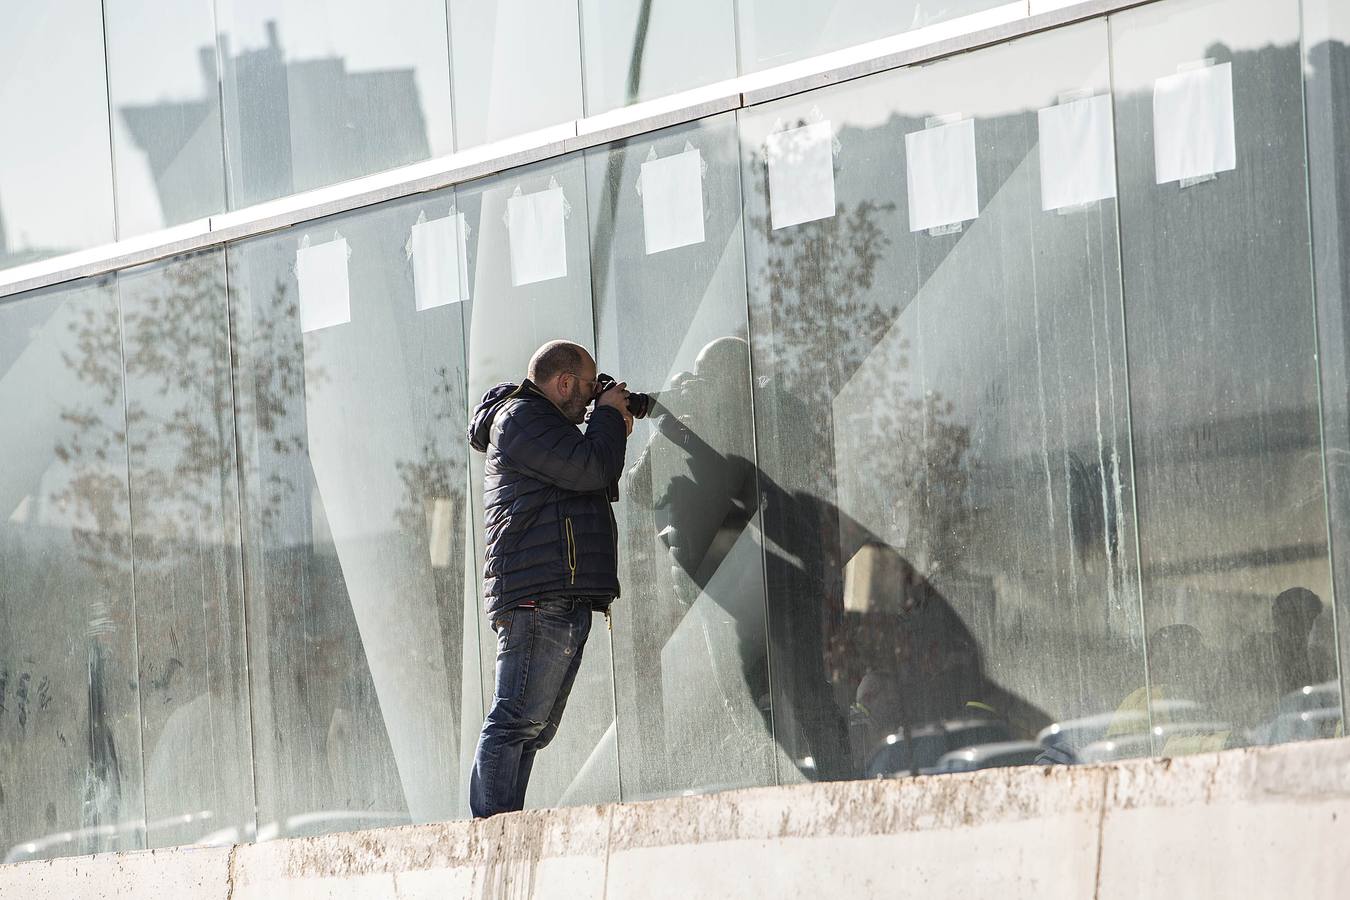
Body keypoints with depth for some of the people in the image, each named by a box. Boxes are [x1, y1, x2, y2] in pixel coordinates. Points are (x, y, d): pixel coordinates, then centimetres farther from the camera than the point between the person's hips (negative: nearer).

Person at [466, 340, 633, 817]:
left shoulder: (540, 422, 28)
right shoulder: (520, 418, -5)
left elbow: (597, 488, 30)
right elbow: (589, 470, -17)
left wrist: (614, 437, 18)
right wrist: (608, 417, 0)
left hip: (564, 598, 11)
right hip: (539, 597, -11)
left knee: (533, 727, 7)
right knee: (516, 720, -15)